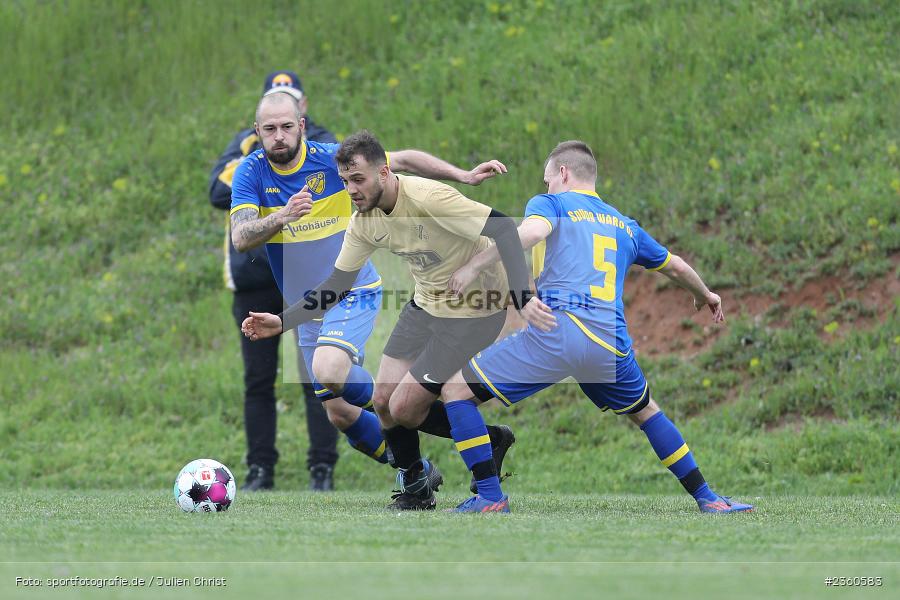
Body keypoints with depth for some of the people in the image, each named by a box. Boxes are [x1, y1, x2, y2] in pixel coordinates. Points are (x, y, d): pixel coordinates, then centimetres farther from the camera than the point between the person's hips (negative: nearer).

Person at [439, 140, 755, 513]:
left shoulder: (550, 203, 12)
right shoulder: (625, 226, 28)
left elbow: (532, 231, -12)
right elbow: (676, 267, 40)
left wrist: (474, 265, -11)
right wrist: (705, 295, 60)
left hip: (554, 333, -5)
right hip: (610, 346, 5)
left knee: (457, 389, 7)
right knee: (646, 413, 32)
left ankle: (490, 496, -3)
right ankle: (707, 499, 27)